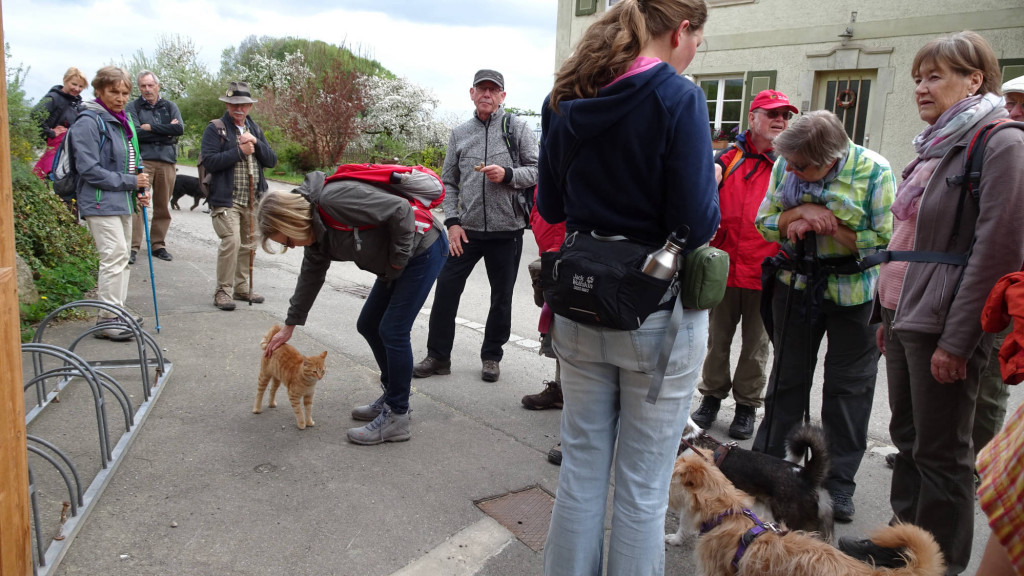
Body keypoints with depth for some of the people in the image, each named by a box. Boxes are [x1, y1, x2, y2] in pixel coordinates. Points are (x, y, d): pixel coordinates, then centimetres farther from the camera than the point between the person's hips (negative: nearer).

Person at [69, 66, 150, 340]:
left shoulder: (123, 121, 14)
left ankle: (116, 313, 23)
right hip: (100, 202, -9)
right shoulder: (88, 123, -12)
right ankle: (108, 319, -5)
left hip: (123, 202, 9)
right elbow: (89, 169, -17)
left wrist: (139, 191, 6)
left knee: (121, 258, 13)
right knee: (115, 256, -13)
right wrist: (129, 182, -16)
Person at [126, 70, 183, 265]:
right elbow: (136, 133, -9)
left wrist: (151, 128, -7)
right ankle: (133, 247, -8)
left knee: (163, 207, 6)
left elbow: (180, 128, -4)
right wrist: (166, 132, -5)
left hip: (167, 162, 3)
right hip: (142, 161, -3)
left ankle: (158, 245, 16)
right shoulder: (133, 107, 7)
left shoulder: (169, 106, 15)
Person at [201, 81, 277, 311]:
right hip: (226, 199, -6)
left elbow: (272, 160, 9)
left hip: (253, 200, 6)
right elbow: (209, 161, -15)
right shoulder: (215, 129, -2)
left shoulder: (255, 129, 16)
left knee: (247, 245, 12)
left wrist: (256, 143, -7)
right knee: (231, 242, -16)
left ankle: (242, 288, 24)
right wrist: (240, 151, -16)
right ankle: (223, 291, -6)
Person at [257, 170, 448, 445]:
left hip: (423, 250, -10)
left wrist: (398, 259, -17)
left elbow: (400, 210, -28)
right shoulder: (316, 228, 4)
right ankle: (392, 396, 28)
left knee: (393, 331, -9)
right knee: (369, 326, 13)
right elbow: (311, 276, 17)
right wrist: (290, 326, 23)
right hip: (395, 264, 10)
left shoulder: (333, 200, -27)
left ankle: (396, 418, 2)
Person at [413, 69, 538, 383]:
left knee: (501, 297, 8)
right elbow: (448, 182, 11)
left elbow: (536, 170, -1)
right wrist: (453, 221, 0)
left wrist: (507, 174, -19)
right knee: (446, 289, 0)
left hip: (507, 229, -2)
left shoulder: (518, 128, 2)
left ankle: (491, 356, 25)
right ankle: (438, 355, 15)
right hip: (467, 229, 2)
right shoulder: (459, 133, 10)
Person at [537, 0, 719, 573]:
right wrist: (708, 176, 2)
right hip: (658, 316, -5)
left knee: (581, 471, 18)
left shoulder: (565, 100, 4)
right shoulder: (679, 97, -14)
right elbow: (697, 224, -16)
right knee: (643, 486, 9)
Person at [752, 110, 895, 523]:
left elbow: (884, 240, -19)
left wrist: (823, 224, -22)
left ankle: (840, 482, 23)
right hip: (797, 286, 3)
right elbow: (765, 222, -1)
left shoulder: (874, 171, -18)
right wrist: (801, 212, -20)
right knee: (787, 377, 14)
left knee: (848, 386, 8)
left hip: (853, 292, -3)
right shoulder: (785, 165, -6)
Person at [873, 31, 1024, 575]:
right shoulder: (935, 147, 16)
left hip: (944, 327, -8)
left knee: (941, 455, 2)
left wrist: (956, 340, -19)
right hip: (904, 317, 8)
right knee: (907, 438, 16)